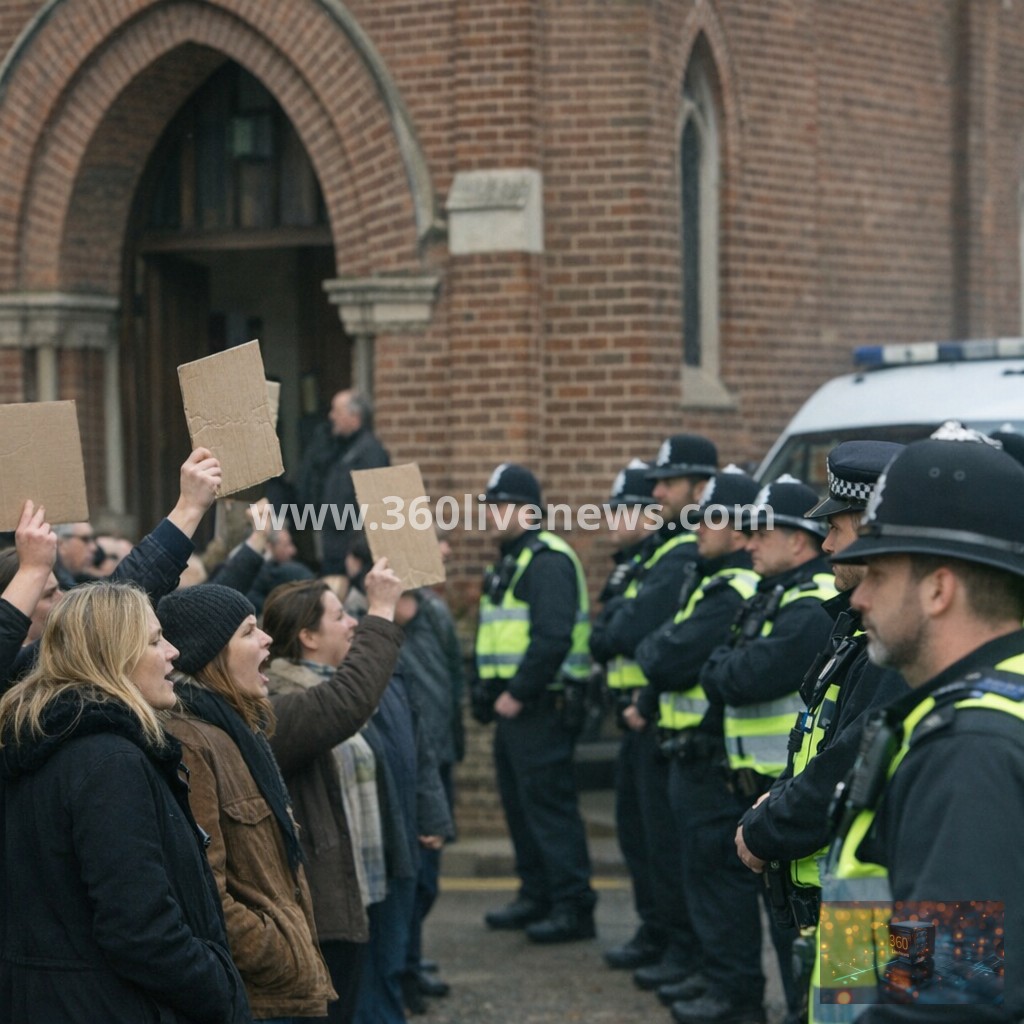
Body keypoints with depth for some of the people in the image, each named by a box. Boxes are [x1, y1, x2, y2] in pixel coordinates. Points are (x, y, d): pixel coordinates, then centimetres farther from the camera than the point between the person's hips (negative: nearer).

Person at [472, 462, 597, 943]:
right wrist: (488, 692, 13)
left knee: (549, 803, -10)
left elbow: (553, 638, -23)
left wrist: (518, 693, -21)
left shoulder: (548, 560, -13)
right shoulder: (508, 562, 20)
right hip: (512, 706, 10)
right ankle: (536, 896, 24)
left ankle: (573, 907, -7)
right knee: (519, 801, 15)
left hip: (541, 705, -10)